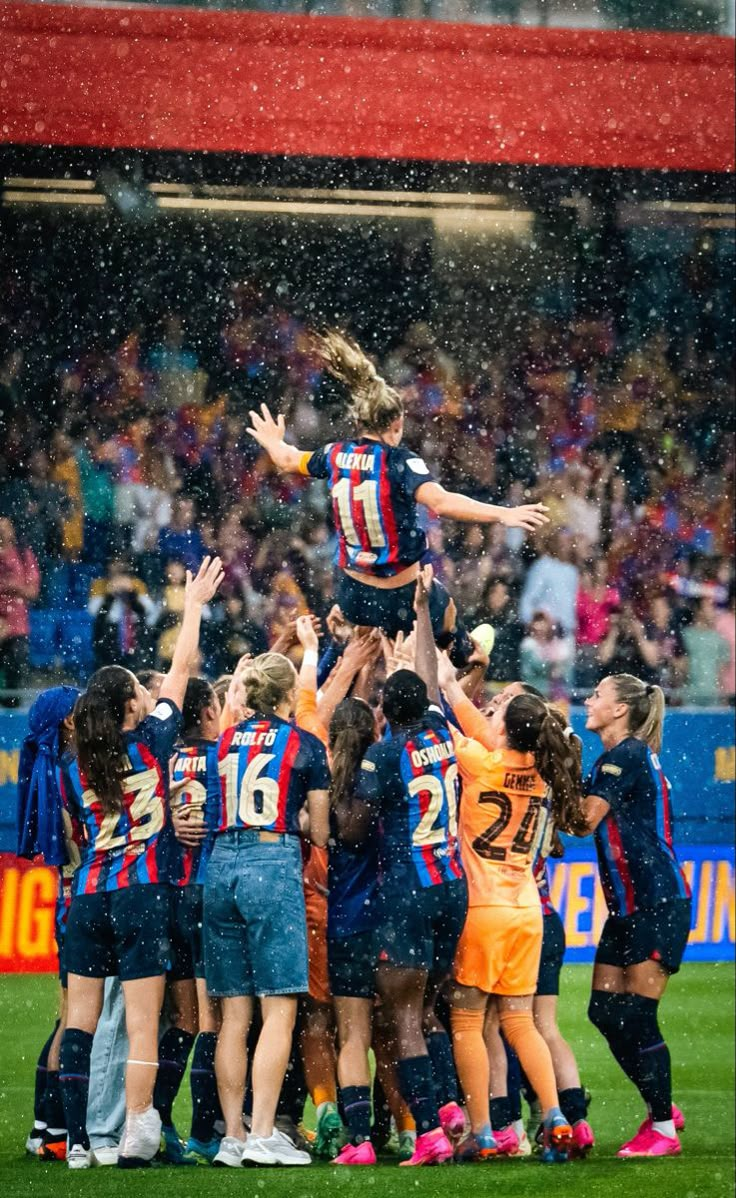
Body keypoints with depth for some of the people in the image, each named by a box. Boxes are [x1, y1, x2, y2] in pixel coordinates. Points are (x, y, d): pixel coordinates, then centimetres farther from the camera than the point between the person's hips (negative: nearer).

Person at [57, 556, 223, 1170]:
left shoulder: (75, 769, 7)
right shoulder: (151, 743, -3)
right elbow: (182, 669, 7)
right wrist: (194, 606, 18)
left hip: (87, 895, 4)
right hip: (142, 892, -4)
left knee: (81, 1017, 5)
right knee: (142, 1019, -4)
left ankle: (76, 1140, 1)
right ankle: (137, 1135, -10)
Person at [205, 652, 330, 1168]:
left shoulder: (227, 739, 12)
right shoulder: (305, 746, 0)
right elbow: (320, 833, 4)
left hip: (222, 864, 5)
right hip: (274, 866, -5)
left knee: (234, 1013, 8)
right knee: (279, 1010, -5)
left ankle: (233, 1135, 7)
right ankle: (262, 1135, -13)